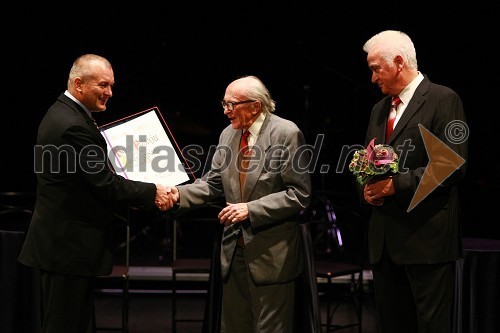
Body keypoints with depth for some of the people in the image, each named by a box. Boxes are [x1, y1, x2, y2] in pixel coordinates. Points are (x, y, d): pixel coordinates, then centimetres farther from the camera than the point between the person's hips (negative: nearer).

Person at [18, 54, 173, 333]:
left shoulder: (63, 114, 13)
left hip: (64, 244, 10)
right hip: (68, 247, -10)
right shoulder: (74, 126, -20)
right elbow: (105, 184, -19)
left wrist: (137, 195, 13)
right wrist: (152, 193, -9)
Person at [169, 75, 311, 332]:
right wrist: (180, 193, -7)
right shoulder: (228, 134, 9)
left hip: (271, 253, -6)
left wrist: (251, 209, -20)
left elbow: (299, 194, -15)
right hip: (234, 249, 7)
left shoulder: (286, 133, -12)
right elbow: (214, 183, 10)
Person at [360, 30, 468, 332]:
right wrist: (367, 188, 3)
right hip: (385, 239, 8)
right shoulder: (379, 109, 19)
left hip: (426, 237, -7)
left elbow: (453, 165, -15)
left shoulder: (443, 100, -5)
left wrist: (397, 184, -18)